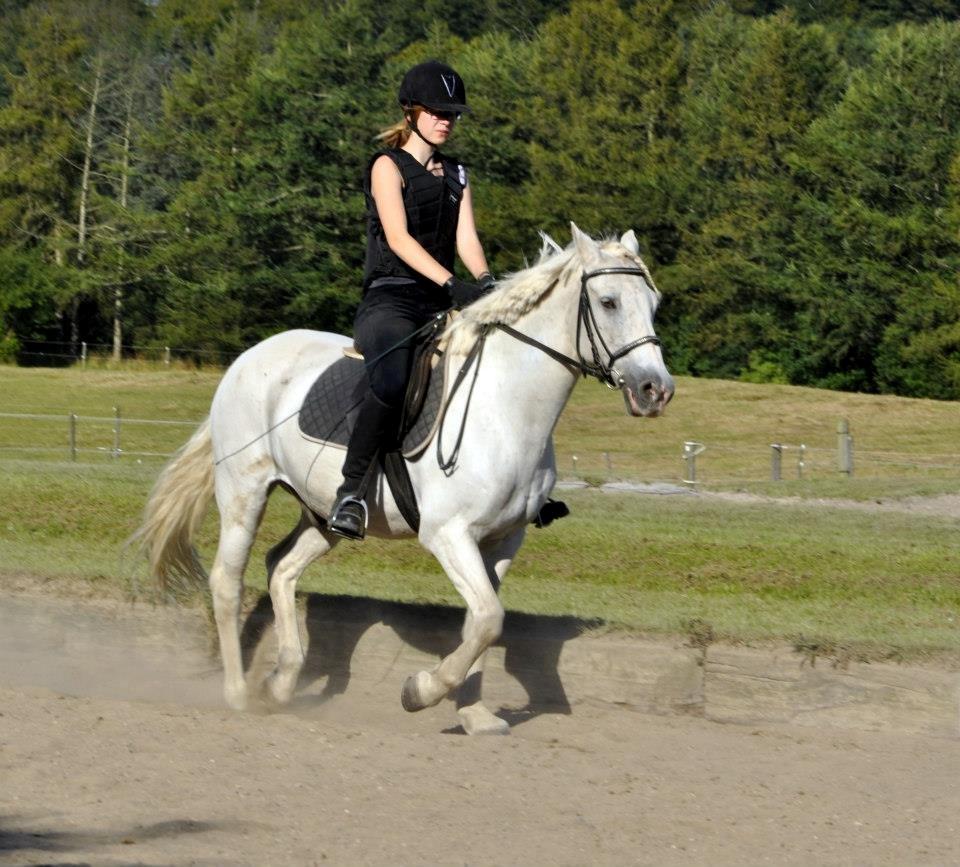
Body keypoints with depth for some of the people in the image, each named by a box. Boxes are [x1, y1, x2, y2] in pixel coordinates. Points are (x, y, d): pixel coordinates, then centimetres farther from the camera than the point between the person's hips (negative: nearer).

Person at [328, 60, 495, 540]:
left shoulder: (455, 175, 20)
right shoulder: (389, 166, 0)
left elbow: (466, 238, 8)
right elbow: (398, 237, -13)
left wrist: (485, 282, -15)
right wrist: (450, 283, -27)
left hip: (441, 303, 7)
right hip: (389, 299, -7)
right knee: (391, 383, -35)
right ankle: (351, 489, -27)